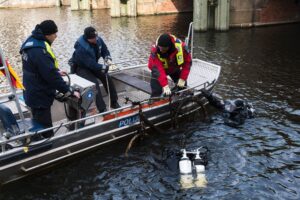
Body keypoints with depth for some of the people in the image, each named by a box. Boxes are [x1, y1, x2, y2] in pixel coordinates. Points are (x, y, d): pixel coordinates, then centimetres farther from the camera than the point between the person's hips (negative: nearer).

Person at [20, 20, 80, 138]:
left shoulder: (32, 42, 3)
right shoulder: (39, 50, -29)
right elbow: (51, 75, -30)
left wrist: (57, 71, 20)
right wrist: (69, 91, -24)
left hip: (34, 93, 11)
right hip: (40, 96, -11)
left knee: (39, 126, 26)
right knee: (45, 130, 1)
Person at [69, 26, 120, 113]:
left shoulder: (98, 39, -15)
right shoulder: (81, 48, -35)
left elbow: (105, 50, 0)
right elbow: (91, 64, -35)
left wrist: (108, 59, -21)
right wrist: (106, 67, -33)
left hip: (92, 65, 7)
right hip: (81, 67, -6)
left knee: (107, 78, -8)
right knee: (95, 83, -26)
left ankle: (114, 102, 6)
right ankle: (102, 109, -22)